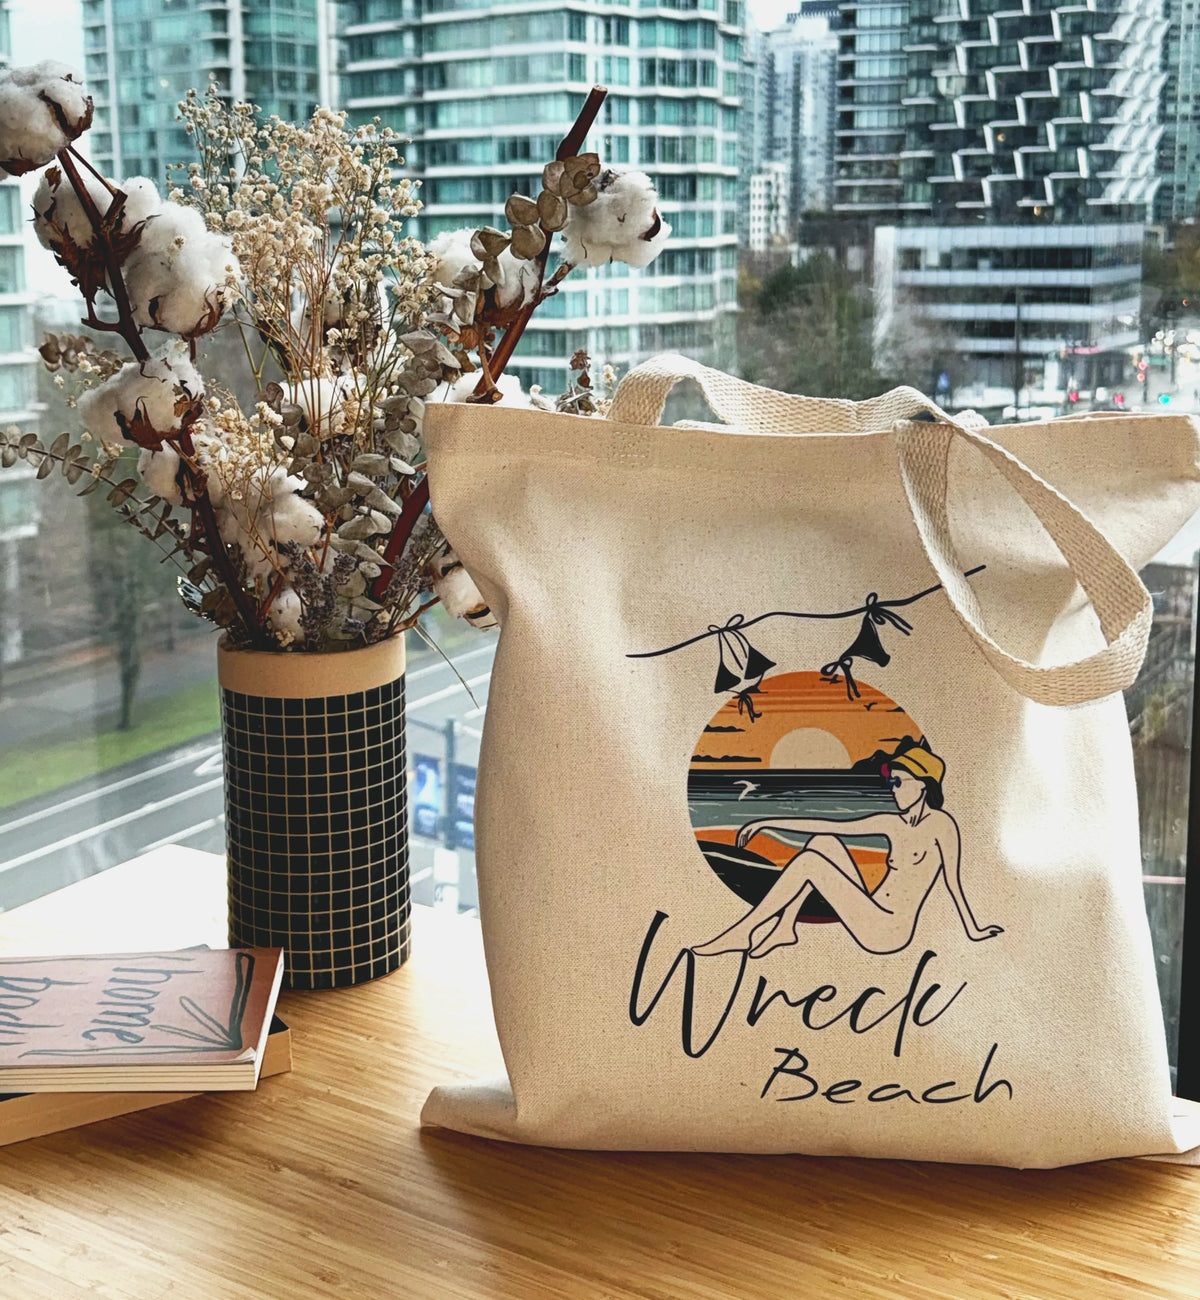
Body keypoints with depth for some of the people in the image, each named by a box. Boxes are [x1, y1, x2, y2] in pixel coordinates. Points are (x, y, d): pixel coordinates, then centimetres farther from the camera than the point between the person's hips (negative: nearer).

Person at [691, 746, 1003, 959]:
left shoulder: (940, 823, -7)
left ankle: (743, 934, -7)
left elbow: (953, 880, -8)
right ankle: (785, 927, 2)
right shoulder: (893, 823, 11)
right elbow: (828, 825, 11)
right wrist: (766, 823, 10)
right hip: (872, 919, 7)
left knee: (809, 861, -15)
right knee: (822, 842, 3)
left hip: (890, 931, -7)